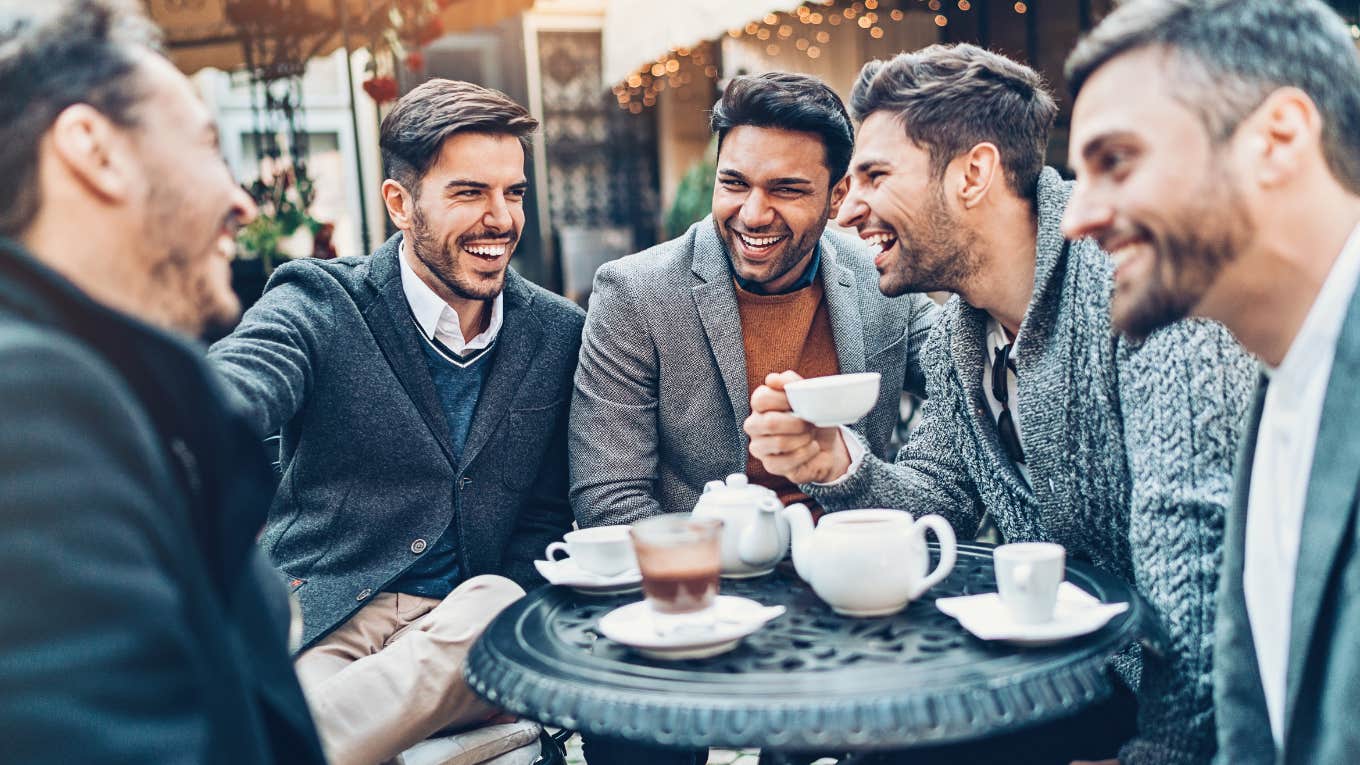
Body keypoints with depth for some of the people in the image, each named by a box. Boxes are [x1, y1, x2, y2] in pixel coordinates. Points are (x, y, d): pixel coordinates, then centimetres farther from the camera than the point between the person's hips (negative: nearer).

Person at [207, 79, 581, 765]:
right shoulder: (317, 304, -2)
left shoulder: (557, 333, 9)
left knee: (493, 604, -33)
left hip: (470, 630, 5)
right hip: (319, 623, -4)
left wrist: (497, 632, -6)